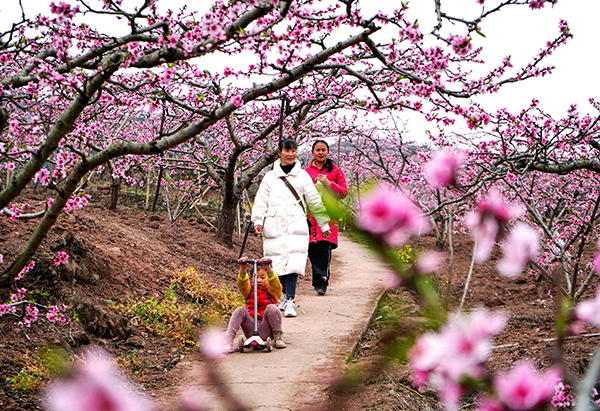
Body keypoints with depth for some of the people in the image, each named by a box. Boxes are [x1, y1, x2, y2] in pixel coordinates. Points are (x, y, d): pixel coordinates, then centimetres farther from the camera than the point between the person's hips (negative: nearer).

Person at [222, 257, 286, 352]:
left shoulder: (271, 291, 10)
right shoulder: (249, 290, 15)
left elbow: (275, 284, -14)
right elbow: (242, 284, -8)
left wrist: (269, 269, -34)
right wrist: (242, 270, -29)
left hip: (266, 331, -2)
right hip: (251, 330, 2)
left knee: (271, 307, -26)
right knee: (240, 311, -23)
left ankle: (278, 336, -11)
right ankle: (228, 342, -27)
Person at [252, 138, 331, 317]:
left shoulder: (303, 176, 12)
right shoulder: (270, 177, 12)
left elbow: (314, 201, 18)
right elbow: (261, 200, 9)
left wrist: (324, 224, 21)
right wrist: (258, 221, -6)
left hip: (296, 226, -1)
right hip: (274, 227, 1)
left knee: (293, 264, -14)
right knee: (278, 264, 3)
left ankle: (290, 301, -15)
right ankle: (286, 294, 26)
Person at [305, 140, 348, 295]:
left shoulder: (335, 171, 10)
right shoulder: (306, 172, 15)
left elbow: (344, 192, 5)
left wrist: (328, 183, -9)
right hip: (311, 215, 2)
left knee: (324, 247, -15)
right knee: (312, 248, -5)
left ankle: (321, 282, -16)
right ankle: (320, 281, 9)